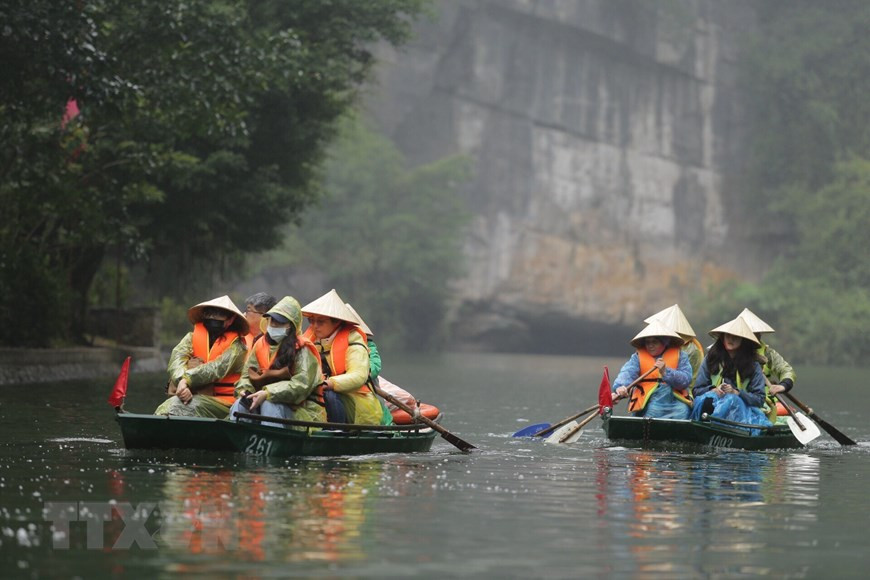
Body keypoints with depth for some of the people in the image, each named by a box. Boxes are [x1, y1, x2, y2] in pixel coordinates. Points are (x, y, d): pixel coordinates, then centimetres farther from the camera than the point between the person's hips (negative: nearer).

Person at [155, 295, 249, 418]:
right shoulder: (192, 337, 14)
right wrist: (181, 383, -28)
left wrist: (186, 379, -26)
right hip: (195, 396, 3)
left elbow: (218, 368, -15)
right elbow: (177, 358, -6)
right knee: (167, 407, -30)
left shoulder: (236, 345, 3)